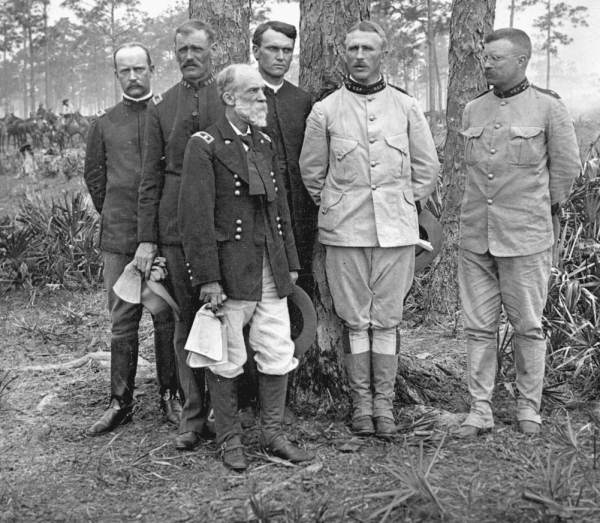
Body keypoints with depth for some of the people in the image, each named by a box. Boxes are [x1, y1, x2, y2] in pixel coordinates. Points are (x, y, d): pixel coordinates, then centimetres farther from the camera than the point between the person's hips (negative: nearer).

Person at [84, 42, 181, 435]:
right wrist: (113, 215, 13)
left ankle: (170, 394, 16)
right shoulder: (105, 124, 9)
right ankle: (121, 401, 12)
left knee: (167, 317, 4)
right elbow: (94, 175, 18)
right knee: (123, 320, 5)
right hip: (119, 237, 1)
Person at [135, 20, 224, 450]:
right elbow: (151, 178, 8)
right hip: (178, 228, 1)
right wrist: (146, 238, 2)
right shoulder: (161, 108, 10)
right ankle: (194, 414, 14)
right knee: (187, 319, 5)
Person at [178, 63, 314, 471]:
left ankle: (273, 435, 22)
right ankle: (230, 441, 19)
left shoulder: (264, 143, 14)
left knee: (278, 354, 8)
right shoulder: (204, 146, -8)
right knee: (227, 360, 5)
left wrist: (291, 262, 15)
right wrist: (207, 278, -16)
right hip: (231, 269, -6)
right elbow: (195, 216, -13)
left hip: (271, 269, 6)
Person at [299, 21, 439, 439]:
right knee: (356, 320, 4)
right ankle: (361, 401, 15)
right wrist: (332, 206, 10)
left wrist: (403, 203, 11)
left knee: (387, 319, 4)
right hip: (344, 231, 0)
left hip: (396, 229, 1)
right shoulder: (325, 111, 4)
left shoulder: (406, 108, 6)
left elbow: (427, 168, 13)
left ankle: (384, 402, 13)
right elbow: (311, 170, 13)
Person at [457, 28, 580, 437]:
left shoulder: (548, 108, -3)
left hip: (525, 238, -4)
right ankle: (480, 410, 13)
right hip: (475, 236, 4)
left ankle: (529, 407, 19)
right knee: (479, 327, 5)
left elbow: (567, 164, 5)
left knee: (528, 327, 5)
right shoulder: (472, 110, 9)